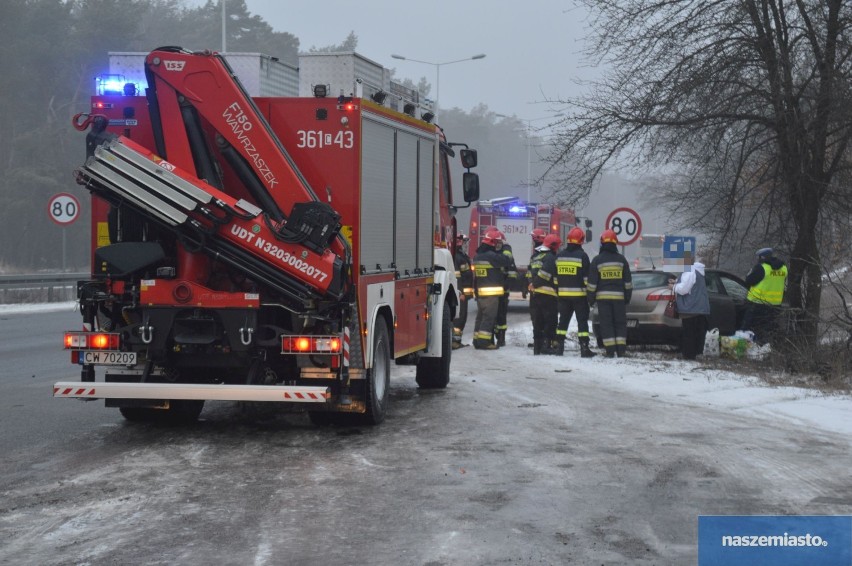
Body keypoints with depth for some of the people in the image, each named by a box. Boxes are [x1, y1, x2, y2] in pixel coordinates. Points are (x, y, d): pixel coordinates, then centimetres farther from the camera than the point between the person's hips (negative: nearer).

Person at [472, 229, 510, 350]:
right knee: (489, 316, -6)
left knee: (480, 316, 14)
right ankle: (484, 341, -9)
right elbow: (506, 261, -15)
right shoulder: (491, 256, -15)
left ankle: (477, 340, 17)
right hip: (491, 292, -9)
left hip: (479, 291, 9)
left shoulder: (477, 256, 13)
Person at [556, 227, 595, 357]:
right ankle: (584, 348, -6)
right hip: (579, 294, -4)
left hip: (563, 294, 4)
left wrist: (557, 290, 17)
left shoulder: (559, 256, 7)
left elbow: (555, 276, 11)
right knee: (582, 321, -1)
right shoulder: (582, 256, -9)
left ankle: (559, 346, 10)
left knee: (563, 320, 12)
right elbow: (587, 277, -10)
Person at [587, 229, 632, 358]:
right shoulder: (621, 259, 5)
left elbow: (592, 282, -3)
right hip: (619, 296, 2)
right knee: (620, 323, 9)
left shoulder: (597, 260, -3)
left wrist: (591, 299, 4)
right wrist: (628, 297, 15)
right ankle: (621, 350, 3)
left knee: (606, 324, 0)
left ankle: (610, 350, -5)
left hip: (603, 297, -2)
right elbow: (628, 281, 8)